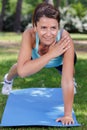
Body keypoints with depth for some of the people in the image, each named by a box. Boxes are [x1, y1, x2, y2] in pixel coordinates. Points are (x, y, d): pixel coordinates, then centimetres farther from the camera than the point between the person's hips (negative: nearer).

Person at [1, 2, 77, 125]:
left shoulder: (65, 38, -47)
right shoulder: (29, 35, -44)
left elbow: (67, 80, -46)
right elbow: (22, 71, -54)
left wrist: (68, 115, -48)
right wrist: (51, 54, -59)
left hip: (60, 60, -1)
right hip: (36, 56, 1)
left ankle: (72, 82, 60)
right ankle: (8, 80, 59)